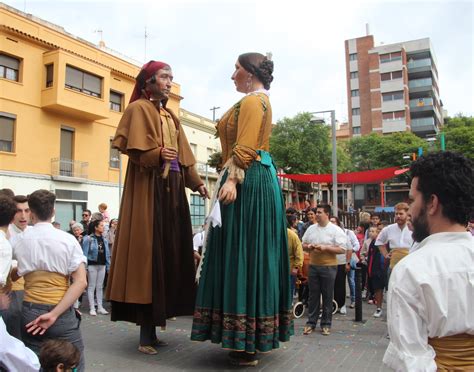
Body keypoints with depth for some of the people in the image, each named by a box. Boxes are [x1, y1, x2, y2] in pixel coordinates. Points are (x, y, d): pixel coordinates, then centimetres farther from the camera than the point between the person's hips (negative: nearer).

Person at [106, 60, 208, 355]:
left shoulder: (170, 116, 23)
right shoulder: (138, 109, 2)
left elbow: (183, 154, 21)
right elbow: (134, 148, -10)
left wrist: (197, 183, 15)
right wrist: (157, 154, -25)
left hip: (172, 188, 8)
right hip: (148, 188, -8)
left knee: (170, 252, 5)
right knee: (148, 252, -8)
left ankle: (153, 326, 15)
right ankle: (146, 334, -2)